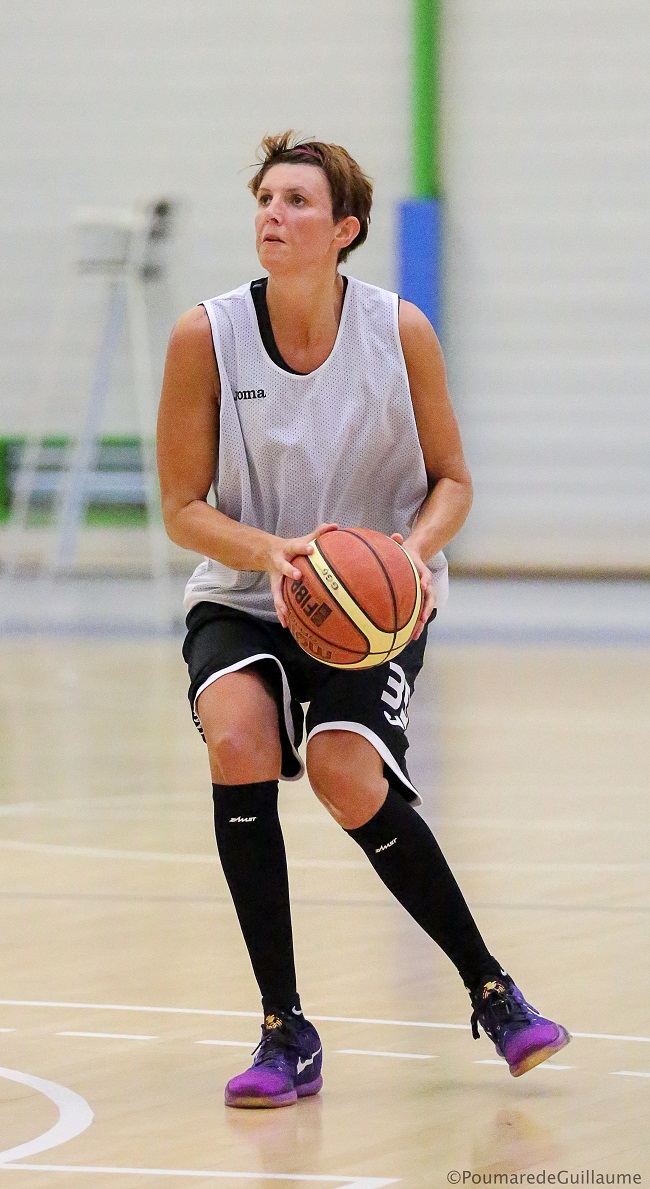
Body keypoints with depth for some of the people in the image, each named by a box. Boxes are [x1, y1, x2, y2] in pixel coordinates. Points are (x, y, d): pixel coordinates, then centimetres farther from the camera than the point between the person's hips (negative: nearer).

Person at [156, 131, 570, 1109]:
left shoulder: (399, 332, -10)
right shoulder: (206, 338, -11)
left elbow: (452, 480, 1)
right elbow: (184, 508, -6)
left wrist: (414, 550, -21)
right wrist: (274, 554, -25)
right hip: (243, 598, 1)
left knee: (347, 774, -25)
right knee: (239, 741, -28)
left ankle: (490, 990, -1)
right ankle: (287, 1034, -17)